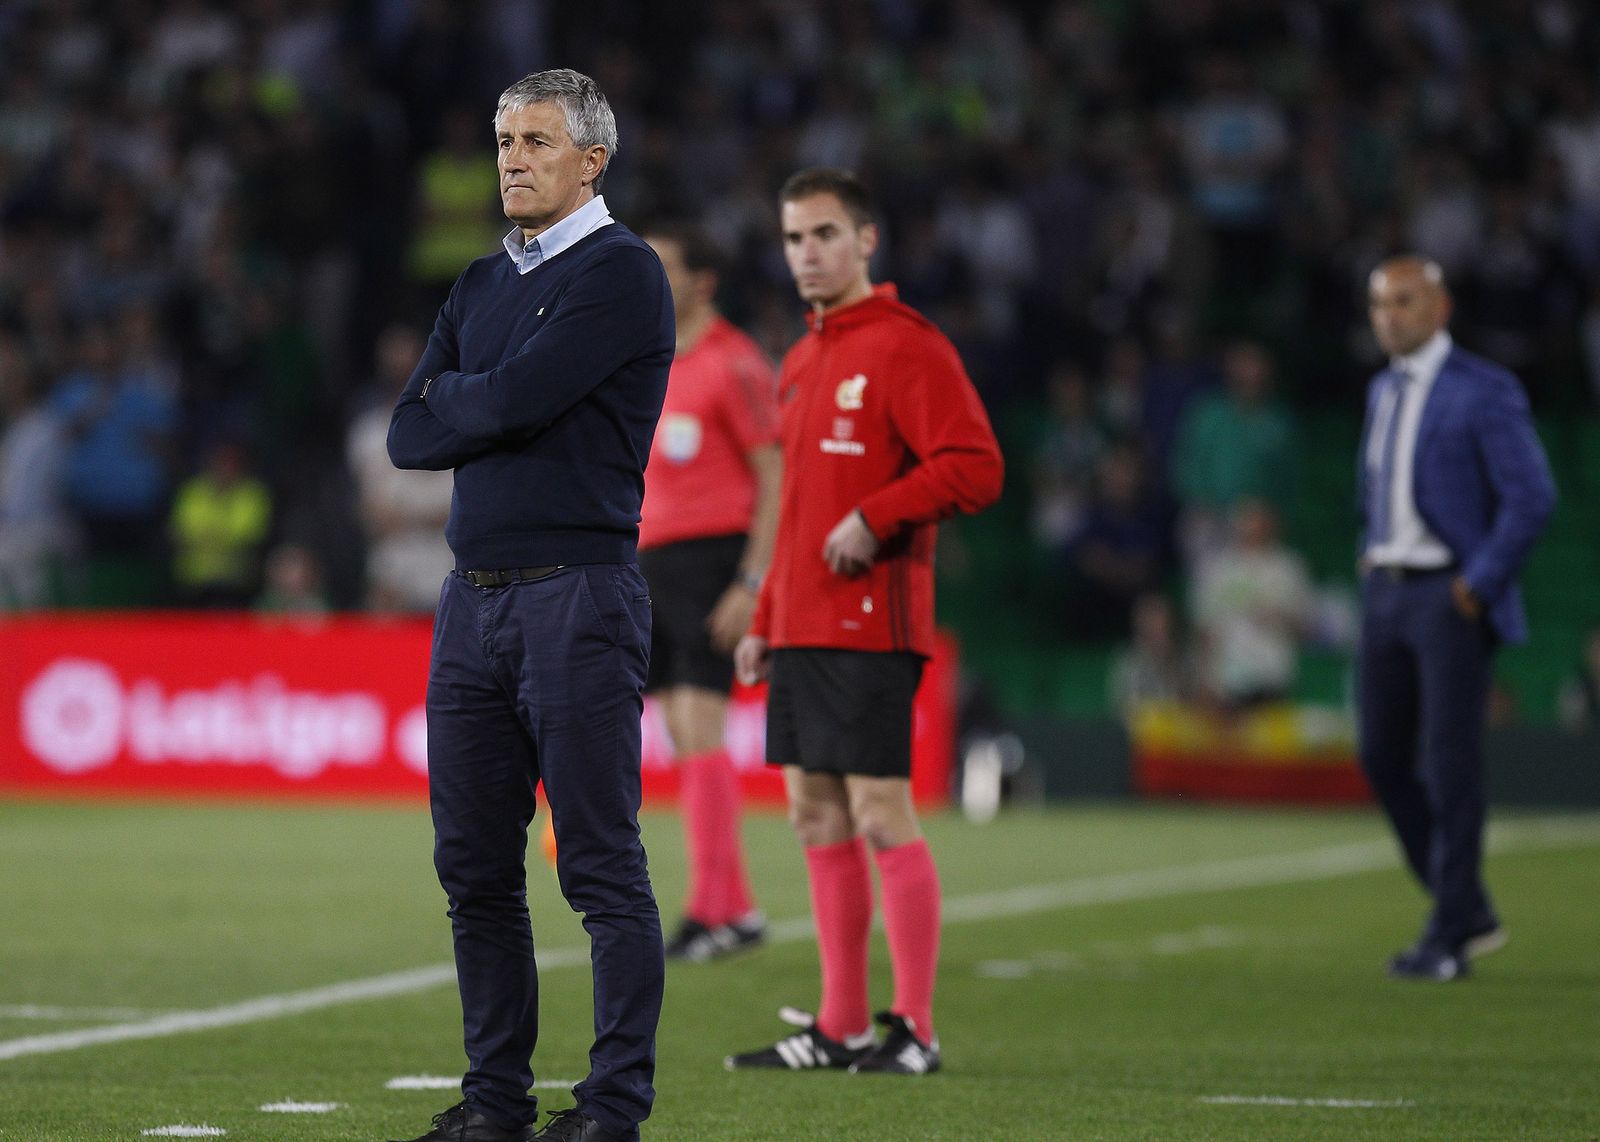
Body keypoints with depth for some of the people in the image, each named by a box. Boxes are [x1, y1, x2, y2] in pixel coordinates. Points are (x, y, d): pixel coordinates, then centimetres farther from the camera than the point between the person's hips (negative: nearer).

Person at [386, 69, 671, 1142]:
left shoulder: (622, 272, -6)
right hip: (475, 599, 8)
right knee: (476, 868, 8)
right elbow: (410, 437, 10)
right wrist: (496, 413, -5)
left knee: (603, 869, -6)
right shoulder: (482, 285, 18)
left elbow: (515, 399, -17)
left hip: (578, 598, -8)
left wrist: (452, 395, 3)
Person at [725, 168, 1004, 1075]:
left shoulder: (905, 346, -8)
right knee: (817, 814, 9)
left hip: (869, 620, -9)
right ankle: (842, 1026, 15)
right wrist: (767, 620, 21)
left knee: (880, 812, -9)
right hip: (802, 624, 9)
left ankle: (915, 1029, -4)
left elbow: (976, 467, -17)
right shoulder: (801, 362, 19)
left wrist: (872, 519, -22)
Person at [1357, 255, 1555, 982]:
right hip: (1385, 593, 8)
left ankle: (1449, 937, 0)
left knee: (1451, 763, -6)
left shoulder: (1484, 392, -9)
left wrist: (1480, 582, -15)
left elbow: (1532, 497, -15)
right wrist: (1371, 555, 16)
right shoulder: (1383, 390, 14)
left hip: (1451, 595, -8)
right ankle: (1470, 913, 20)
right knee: (1383, 757, 6)